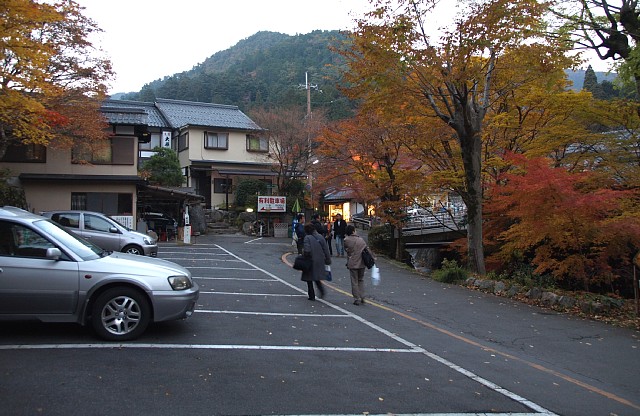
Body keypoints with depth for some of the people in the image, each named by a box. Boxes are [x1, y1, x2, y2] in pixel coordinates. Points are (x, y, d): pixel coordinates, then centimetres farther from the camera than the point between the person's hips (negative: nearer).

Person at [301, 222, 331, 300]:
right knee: (317, 278, 21)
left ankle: (312, 296, 11)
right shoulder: (320, 237, 3)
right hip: (320, 262, 5)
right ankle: (321, 290, 0)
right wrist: (328, 260, 13)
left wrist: (303, 253, -4)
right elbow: (326, 250, 5)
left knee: (309, 279, 9)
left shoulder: (307, 238, -14)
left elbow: (307, 250, -25)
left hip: (310, 261, -5)